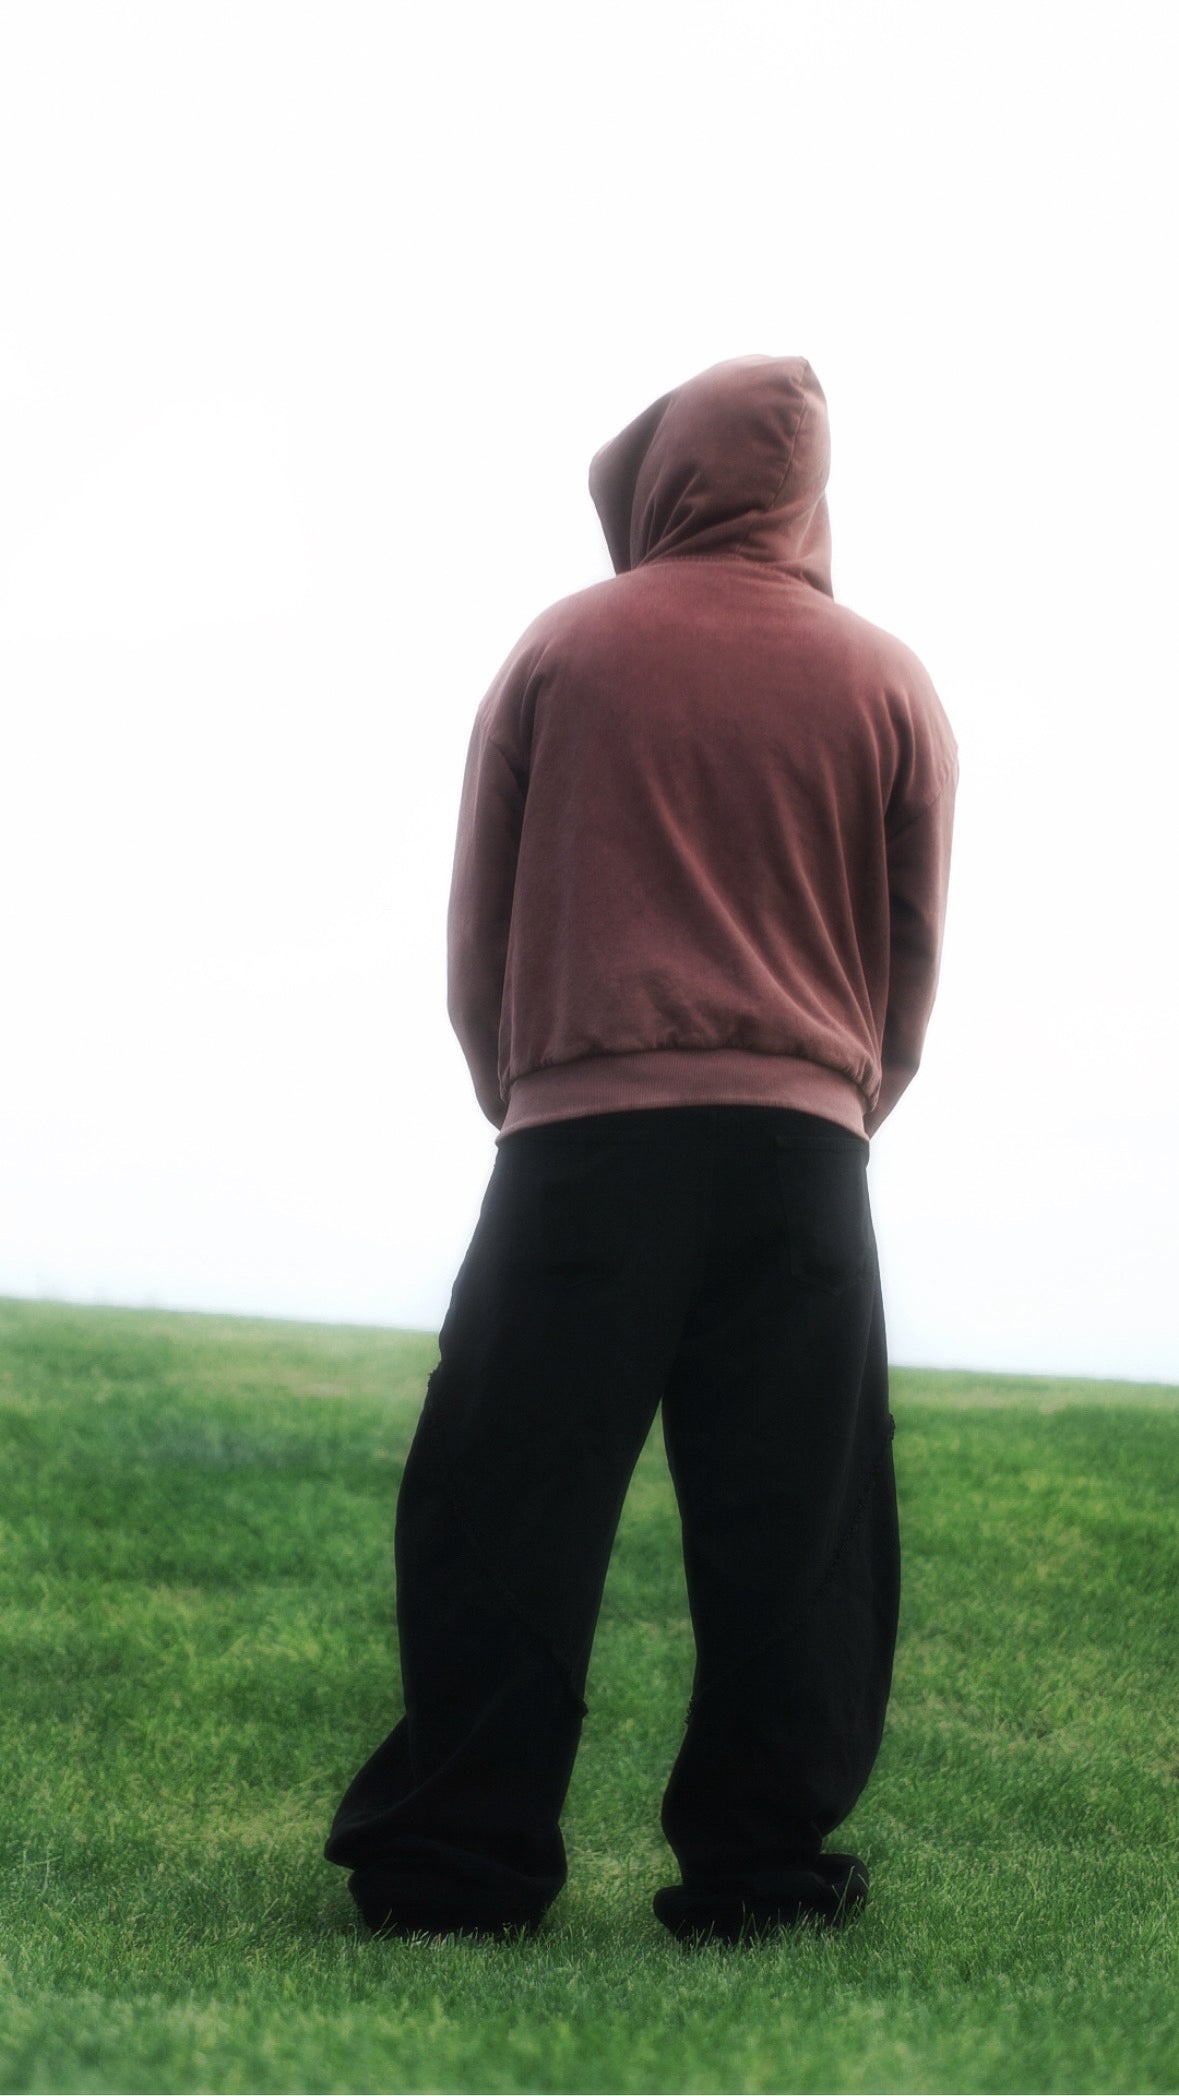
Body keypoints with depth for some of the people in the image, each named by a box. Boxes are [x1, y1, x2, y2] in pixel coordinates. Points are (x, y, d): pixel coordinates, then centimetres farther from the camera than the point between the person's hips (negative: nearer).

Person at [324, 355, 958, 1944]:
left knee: (511, 1514, 1)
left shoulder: (564, 649, 5)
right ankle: (756, 1869, 2)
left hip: (582, 1140, -1)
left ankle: (455, 1867, 1)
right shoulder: (887, 683, 8)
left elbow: (477, 934, 9)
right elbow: (912, 970, 11)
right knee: (785, 1534, 4)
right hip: (801, 1145, 1)